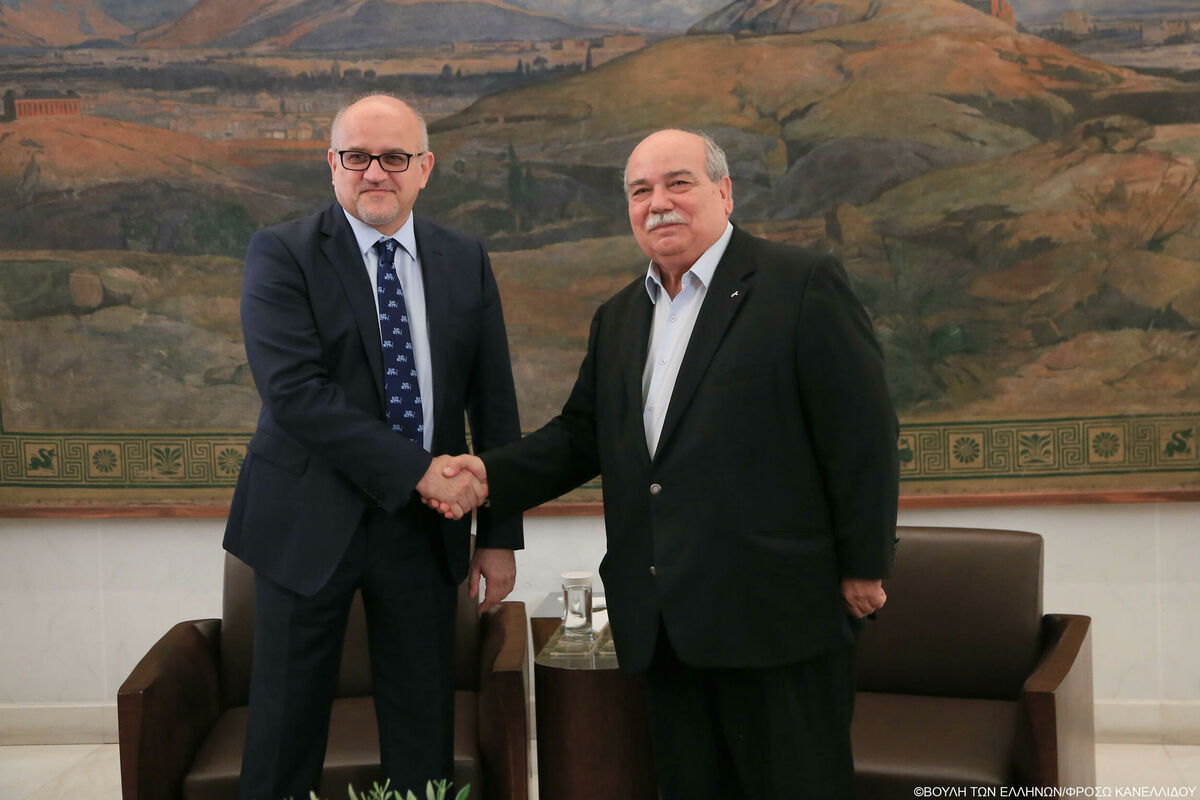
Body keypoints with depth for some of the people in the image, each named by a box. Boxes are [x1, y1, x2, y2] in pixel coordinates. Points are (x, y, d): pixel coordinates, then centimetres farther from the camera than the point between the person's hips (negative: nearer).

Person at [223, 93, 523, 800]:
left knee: (425, 728, 11)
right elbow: (294, 392, -18)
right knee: (287, 723, 8)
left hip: (426, 527, 3)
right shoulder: (281, 255, -6)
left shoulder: (466, 262, 5)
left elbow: (495, 405, 6)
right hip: (310, 524, -3)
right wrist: (418, 470, -21)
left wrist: (500, 535, 4)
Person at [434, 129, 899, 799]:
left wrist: (864, 567, -9)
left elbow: (863, 433, -8)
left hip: (776, 616, -6)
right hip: (664, 625, 6)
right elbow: (583, 433, 18)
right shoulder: (619, 318, 17)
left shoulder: (805, 285, -5)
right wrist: (493, 475, 1)